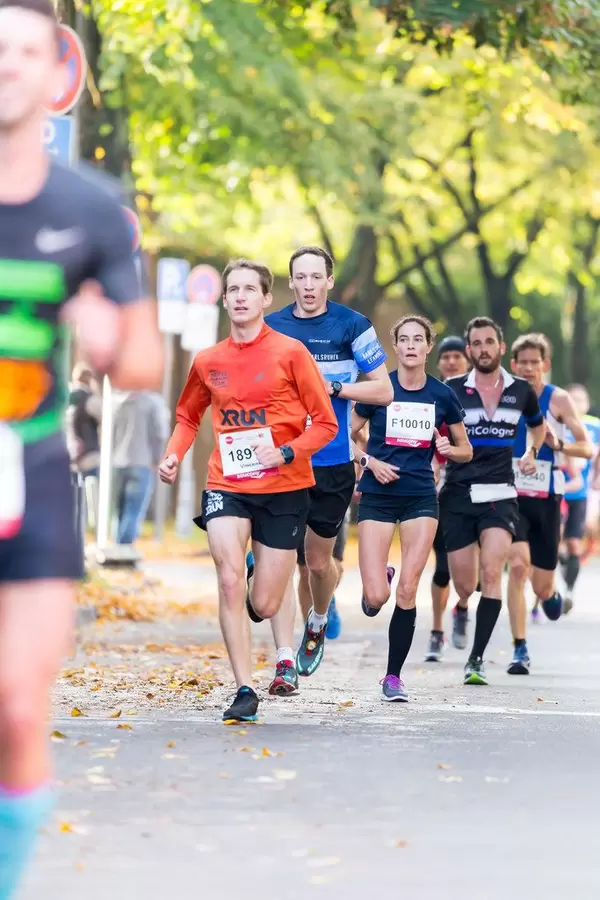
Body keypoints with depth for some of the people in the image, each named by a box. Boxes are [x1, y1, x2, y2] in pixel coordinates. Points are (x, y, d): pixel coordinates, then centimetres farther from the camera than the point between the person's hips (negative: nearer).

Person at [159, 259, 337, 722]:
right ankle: (245, 692, -15)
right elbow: (188, 416, 23)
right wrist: (174, 455, 4)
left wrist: (284, 453, -20)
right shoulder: (208, 361, 6)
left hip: (284, 488, -2)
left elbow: (325, 423, -4)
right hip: (227, 486, 2)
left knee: (263, 606, 0)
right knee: (230, 580, -21)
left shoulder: (290, 352, -5)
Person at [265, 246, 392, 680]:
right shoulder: (271, 328, 2)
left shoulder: (353, 326, -5)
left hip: (333, 462, -1)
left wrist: (332, 388, -14)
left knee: (319, 561, 12)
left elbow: (384, 391, -3)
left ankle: (318, 624, 42)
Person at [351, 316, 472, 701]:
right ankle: (379, 579, 29)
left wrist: (448, 449, -10)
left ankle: (394, 676, 6)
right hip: (378, 497, -1)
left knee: (407, 591, -7)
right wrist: (371, 462, -11)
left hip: (421, 499, 1)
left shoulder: (442, 395, 1)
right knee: (376, 599, -9)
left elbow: (466, 451, 12)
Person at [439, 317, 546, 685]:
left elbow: (538, 425, 27)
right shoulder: (452, 390, 0)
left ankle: (477, 659, -16)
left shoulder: (521, 390, 6)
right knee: (464, 584, 3)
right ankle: (462, 608, 42)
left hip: (500, 494, 0)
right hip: (458, 494, 0)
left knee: (491, 569, -20)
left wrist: (531, 453, 9)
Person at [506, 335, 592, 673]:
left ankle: (551, 592, 45)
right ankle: (520, 650, -16)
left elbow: (588, 448, -8)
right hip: (512, 495, 0)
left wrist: (559, 445, -25)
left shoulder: (559, 400, -4)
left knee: (541, 586, 4)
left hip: (547, 497, 0)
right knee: (518, 564, -21)